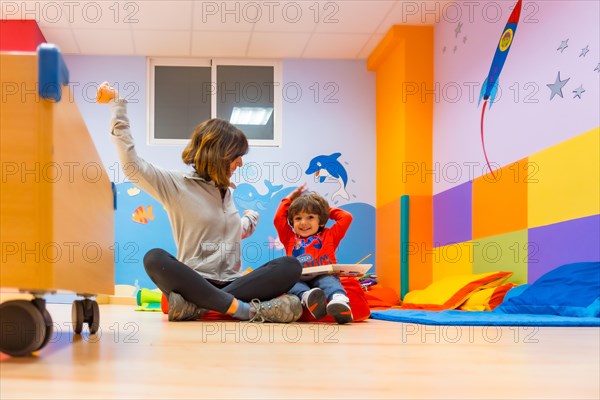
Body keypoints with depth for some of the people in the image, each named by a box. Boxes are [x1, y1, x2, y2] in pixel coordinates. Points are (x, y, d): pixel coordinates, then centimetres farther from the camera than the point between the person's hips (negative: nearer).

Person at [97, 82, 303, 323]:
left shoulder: (225, 191, 22)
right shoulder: (178, 185, 3)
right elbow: (132, 165, -8)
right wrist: (118, 106, -8)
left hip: (230, 284, 5)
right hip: (194, 282, -5)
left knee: (291, 265, -22)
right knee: (155, 259, -37)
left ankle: (195, 306, -35)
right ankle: (244, 309, -44)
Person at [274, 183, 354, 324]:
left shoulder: (329, 236, 28)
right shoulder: (290, 239, 31)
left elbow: (346, 217, 23)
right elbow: (279, 219, 26)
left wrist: (328, 209, 35)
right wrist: (289, 199, 36)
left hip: (323, 276, -1)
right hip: (298, 279, 2)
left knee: (330, 281, -37)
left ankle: (340, 301, -69)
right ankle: (307, 297, -65)